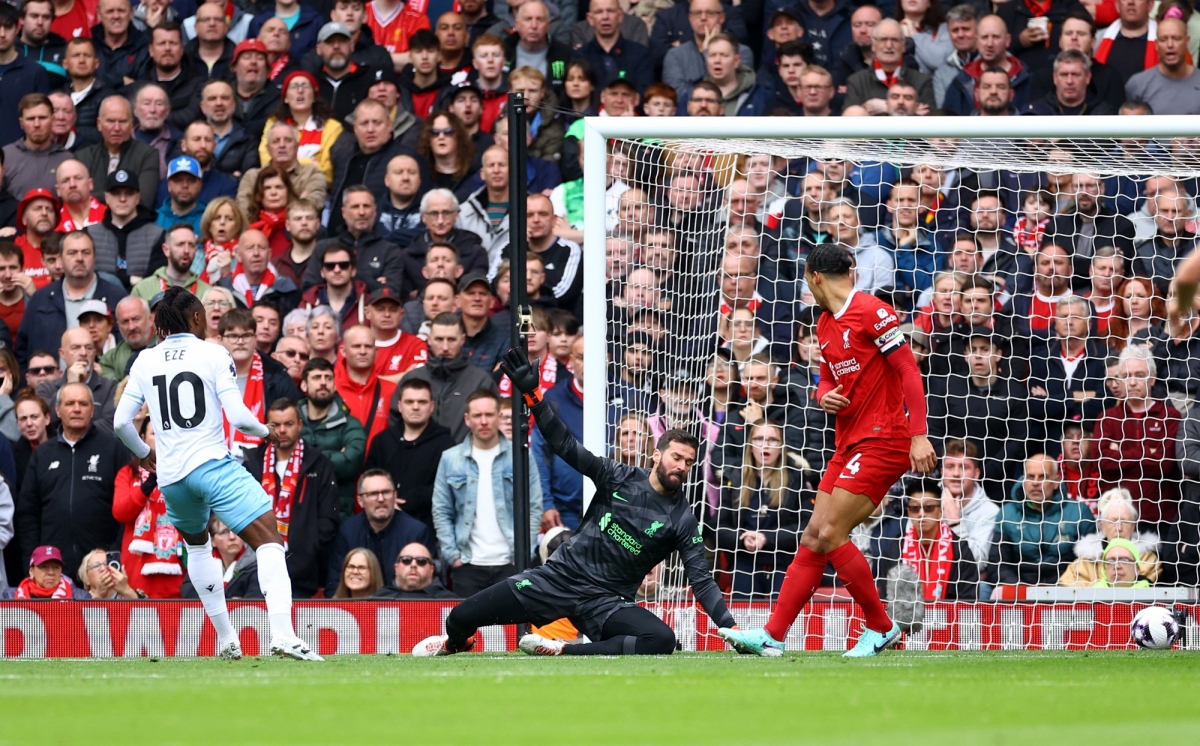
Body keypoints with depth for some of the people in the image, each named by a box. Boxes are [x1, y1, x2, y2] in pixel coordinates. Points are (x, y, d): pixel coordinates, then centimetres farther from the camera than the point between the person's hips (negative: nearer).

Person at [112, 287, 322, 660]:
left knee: (197, 544, 30)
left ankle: (226, 641, 28)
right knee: (269, 541, -9)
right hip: (213, 466, -5)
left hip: (170, 476, 5)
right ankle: (282, 633, -30)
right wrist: (265, 432, 11)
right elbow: (237, 417, -9)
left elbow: (121, 422, 10)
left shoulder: (145, 362, 9)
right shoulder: (213, 355, -3)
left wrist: (144, 453, 29)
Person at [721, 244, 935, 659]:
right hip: (850, 444, 9)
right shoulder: (825, 325, 15)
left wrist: (919, 435, -20)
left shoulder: (871, 313, -12)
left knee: (831, 534, -13)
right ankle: (773, 636, 1)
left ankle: (881, 628, -1)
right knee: (813, 538, 3)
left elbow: (909, 372, -15)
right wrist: (825, 395, 2)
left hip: (883, 441, -9)